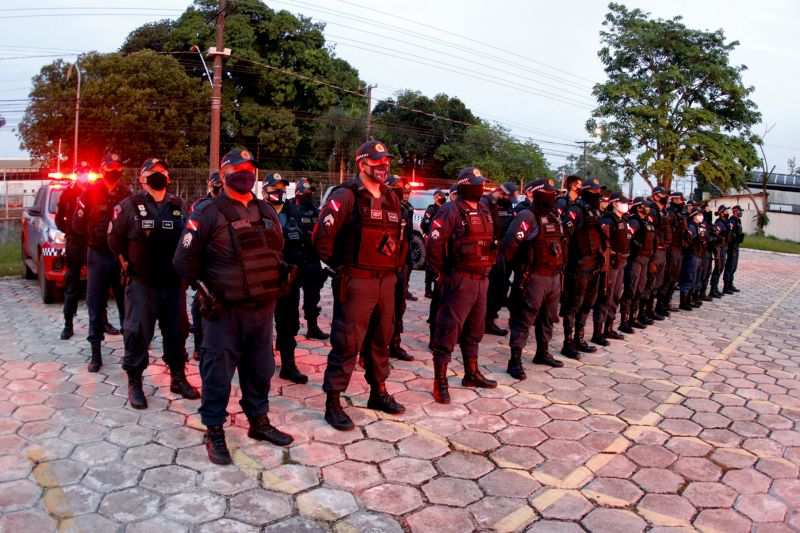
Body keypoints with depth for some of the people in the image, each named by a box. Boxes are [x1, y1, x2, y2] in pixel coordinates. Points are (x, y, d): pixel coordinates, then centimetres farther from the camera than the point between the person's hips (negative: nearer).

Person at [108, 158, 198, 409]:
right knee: (138, 332, 1)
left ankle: (178, 377, 27)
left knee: (177, 331, 11)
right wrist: (127, 265, 4)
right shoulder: (129, 205, -2)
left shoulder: (179, 206, 8)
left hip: (174, 282, 4)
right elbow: (115, 238, 3)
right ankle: (134, 383, 15)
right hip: (141, 283, -3)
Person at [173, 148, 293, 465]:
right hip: (224, 309, -6)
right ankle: (214, 432, 16)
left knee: (260, 368, 15)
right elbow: (184, 259, -5)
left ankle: (259, 421, 32)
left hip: (262, 308, 6)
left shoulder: (266, 211, 13)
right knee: (218, 371, 1)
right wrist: (205, 290, -9)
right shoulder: (208, 213, -6)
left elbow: (277, 250, 25)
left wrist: (281, 279, 12)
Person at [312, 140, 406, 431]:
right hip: (355, 282, -7)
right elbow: (322, 237, -14)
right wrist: (340, 265, -5)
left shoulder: (392, 199, 12)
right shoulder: (345, 196, -11)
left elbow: (400, 235, 23)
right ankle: (333, 403, 9)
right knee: (347, 342, -2)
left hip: (386, 280, 7)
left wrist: (396, 264, 14)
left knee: (382, 338, 17)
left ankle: (378, 392, 32)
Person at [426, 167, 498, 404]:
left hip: (481, 280, 8)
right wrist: (443, 271, -9)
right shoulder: (451, 211, -12)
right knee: (449, 330, -4)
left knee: (474, 330, 18)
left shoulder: (484, 210, 13)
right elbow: (433, 244, -19)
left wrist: (487, 266, 17)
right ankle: (440, 382, 4)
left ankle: (472, 374, 32)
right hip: (460, 280, -8)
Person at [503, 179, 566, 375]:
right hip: (534, 277, -9)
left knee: (548, 318, 19)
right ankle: (515, 361, 0)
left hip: (554, 276, 9)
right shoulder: (527, 217, -14)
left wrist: (559, 268, 18)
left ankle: (543, 353, 34)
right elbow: (509, 244, -23)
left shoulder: (554, 218, 14)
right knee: (524, 320, -5)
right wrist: (519, 266, -10)